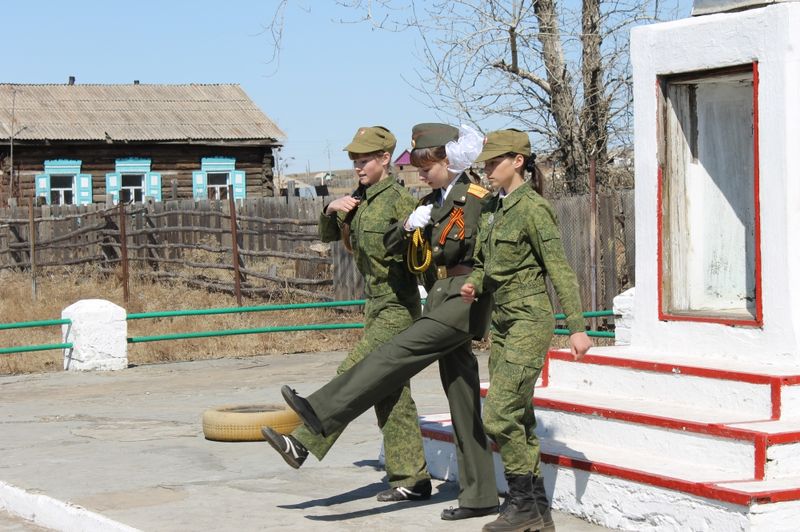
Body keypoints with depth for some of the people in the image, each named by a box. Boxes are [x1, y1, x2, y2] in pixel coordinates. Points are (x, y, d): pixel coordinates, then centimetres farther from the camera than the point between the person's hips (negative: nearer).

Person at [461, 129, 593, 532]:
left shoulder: (533, 209, -13)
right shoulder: (494, 208, 12)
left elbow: (559, 270, -15)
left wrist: (576, 327, -18)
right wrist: (473, 284, -1)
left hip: (529, 321, -9)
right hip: (500, 319, 9)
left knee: (498, 415, -12)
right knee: (517, 417, 9)